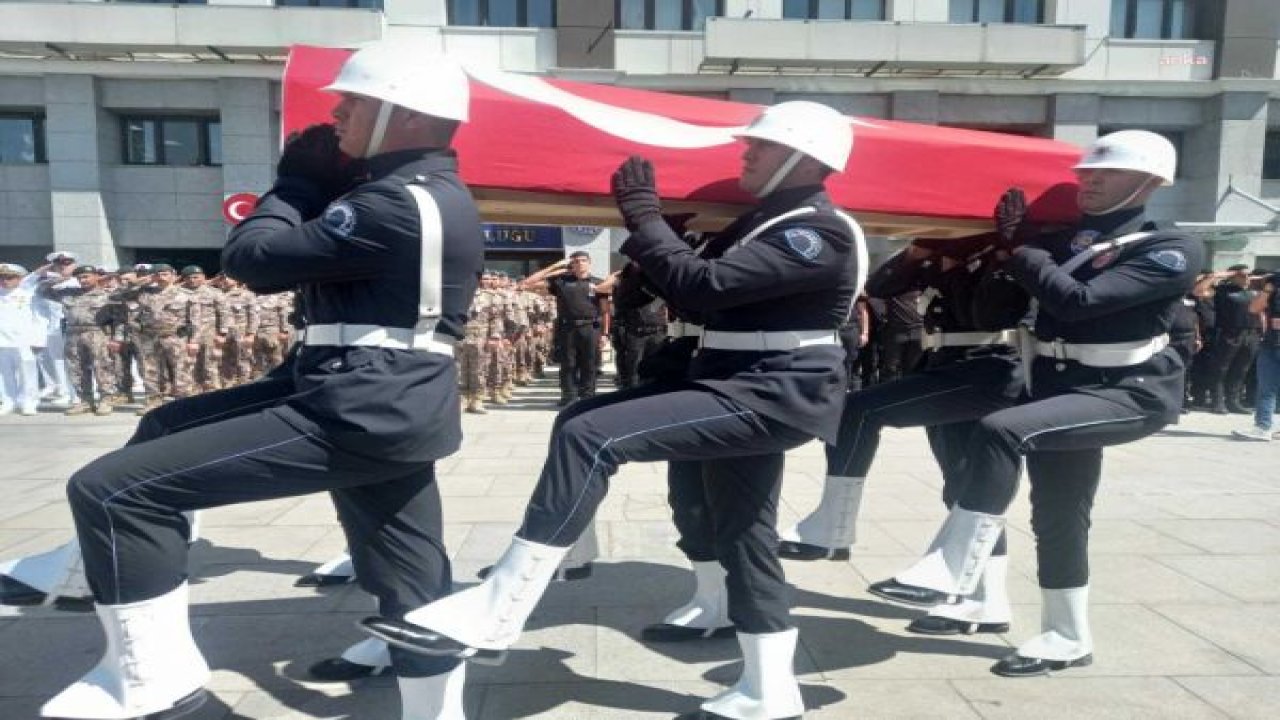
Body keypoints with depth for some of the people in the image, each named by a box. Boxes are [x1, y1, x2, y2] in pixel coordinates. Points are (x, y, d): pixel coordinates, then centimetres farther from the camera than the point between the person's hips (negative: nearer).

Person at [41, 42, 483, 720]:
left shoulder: (395, 205, -18)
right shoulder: (436, 195, 16)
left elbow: (251, 257, -14)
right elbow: (314, 258, 24)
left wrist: (297, 181, 1)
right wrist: (320, 185, 8)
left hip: (356, 415, -11)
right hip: (387, 407, 11)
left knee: (108, 488, -9)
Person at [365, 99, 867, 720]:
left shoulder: (819, 232, -15)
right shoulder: (770, 220, 18)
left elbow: (703, 285, -25)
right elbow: (717, 291, 16)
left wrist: (643, 215, -15)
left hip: (774, 397, -11)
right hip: (748, 391, 11)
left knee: (588, 435, -23)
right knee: (742, 536, 15)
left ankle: (493, 617, -20)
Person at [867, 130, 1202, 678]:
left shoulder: (1171, 251, -9)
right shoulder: (1068, 237, 9)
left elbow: (1078, 300, -23)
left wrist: (1026, 256, -12)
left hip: (1131, 392, -7)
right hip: (1061, 385, 7)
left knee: (1000, 430, -29)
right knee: (1057, 513, 11)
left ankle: (951, 573, -26)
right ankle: (1068, 638, 27)